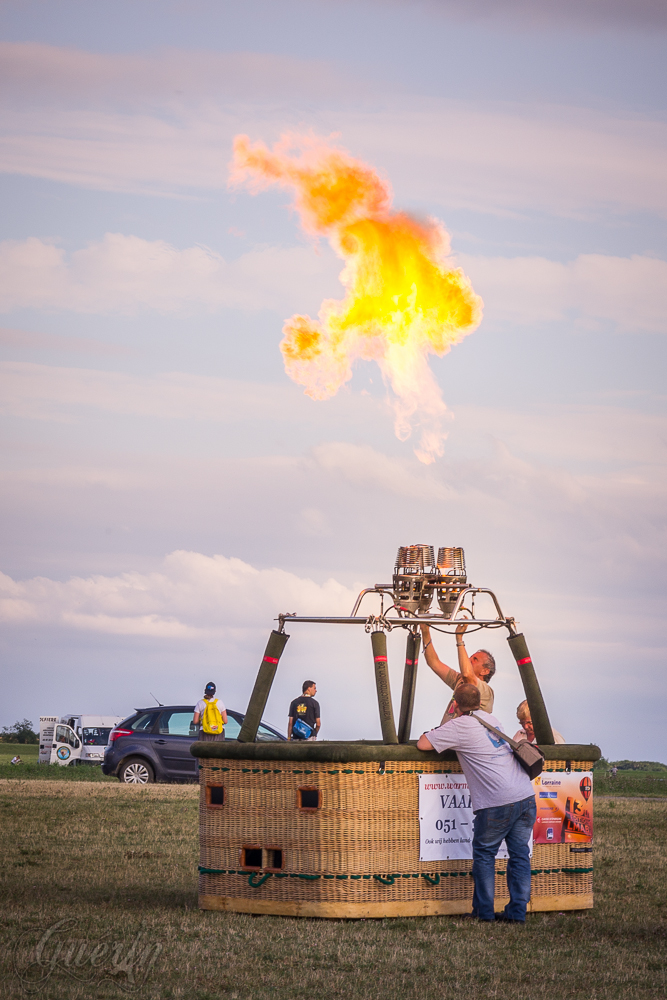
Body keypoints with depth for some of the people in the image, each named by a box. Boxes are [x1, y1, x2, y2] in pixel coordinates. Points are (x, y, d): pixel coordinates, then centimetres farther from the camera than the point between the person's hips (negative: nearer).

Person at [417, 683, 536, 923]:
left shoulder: (460, 726, -3)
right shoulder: (491, 719, 20)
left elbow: (422, 744, -1)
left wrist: (431, 733, 21)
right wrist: (444, 733, 35)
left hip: (498, 803, -7)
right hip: (526, 795, 7)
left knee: (484, 854, 8)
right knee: (519, 854, 7)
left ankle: (484, 911, 8)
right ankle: (517, 912, 5)